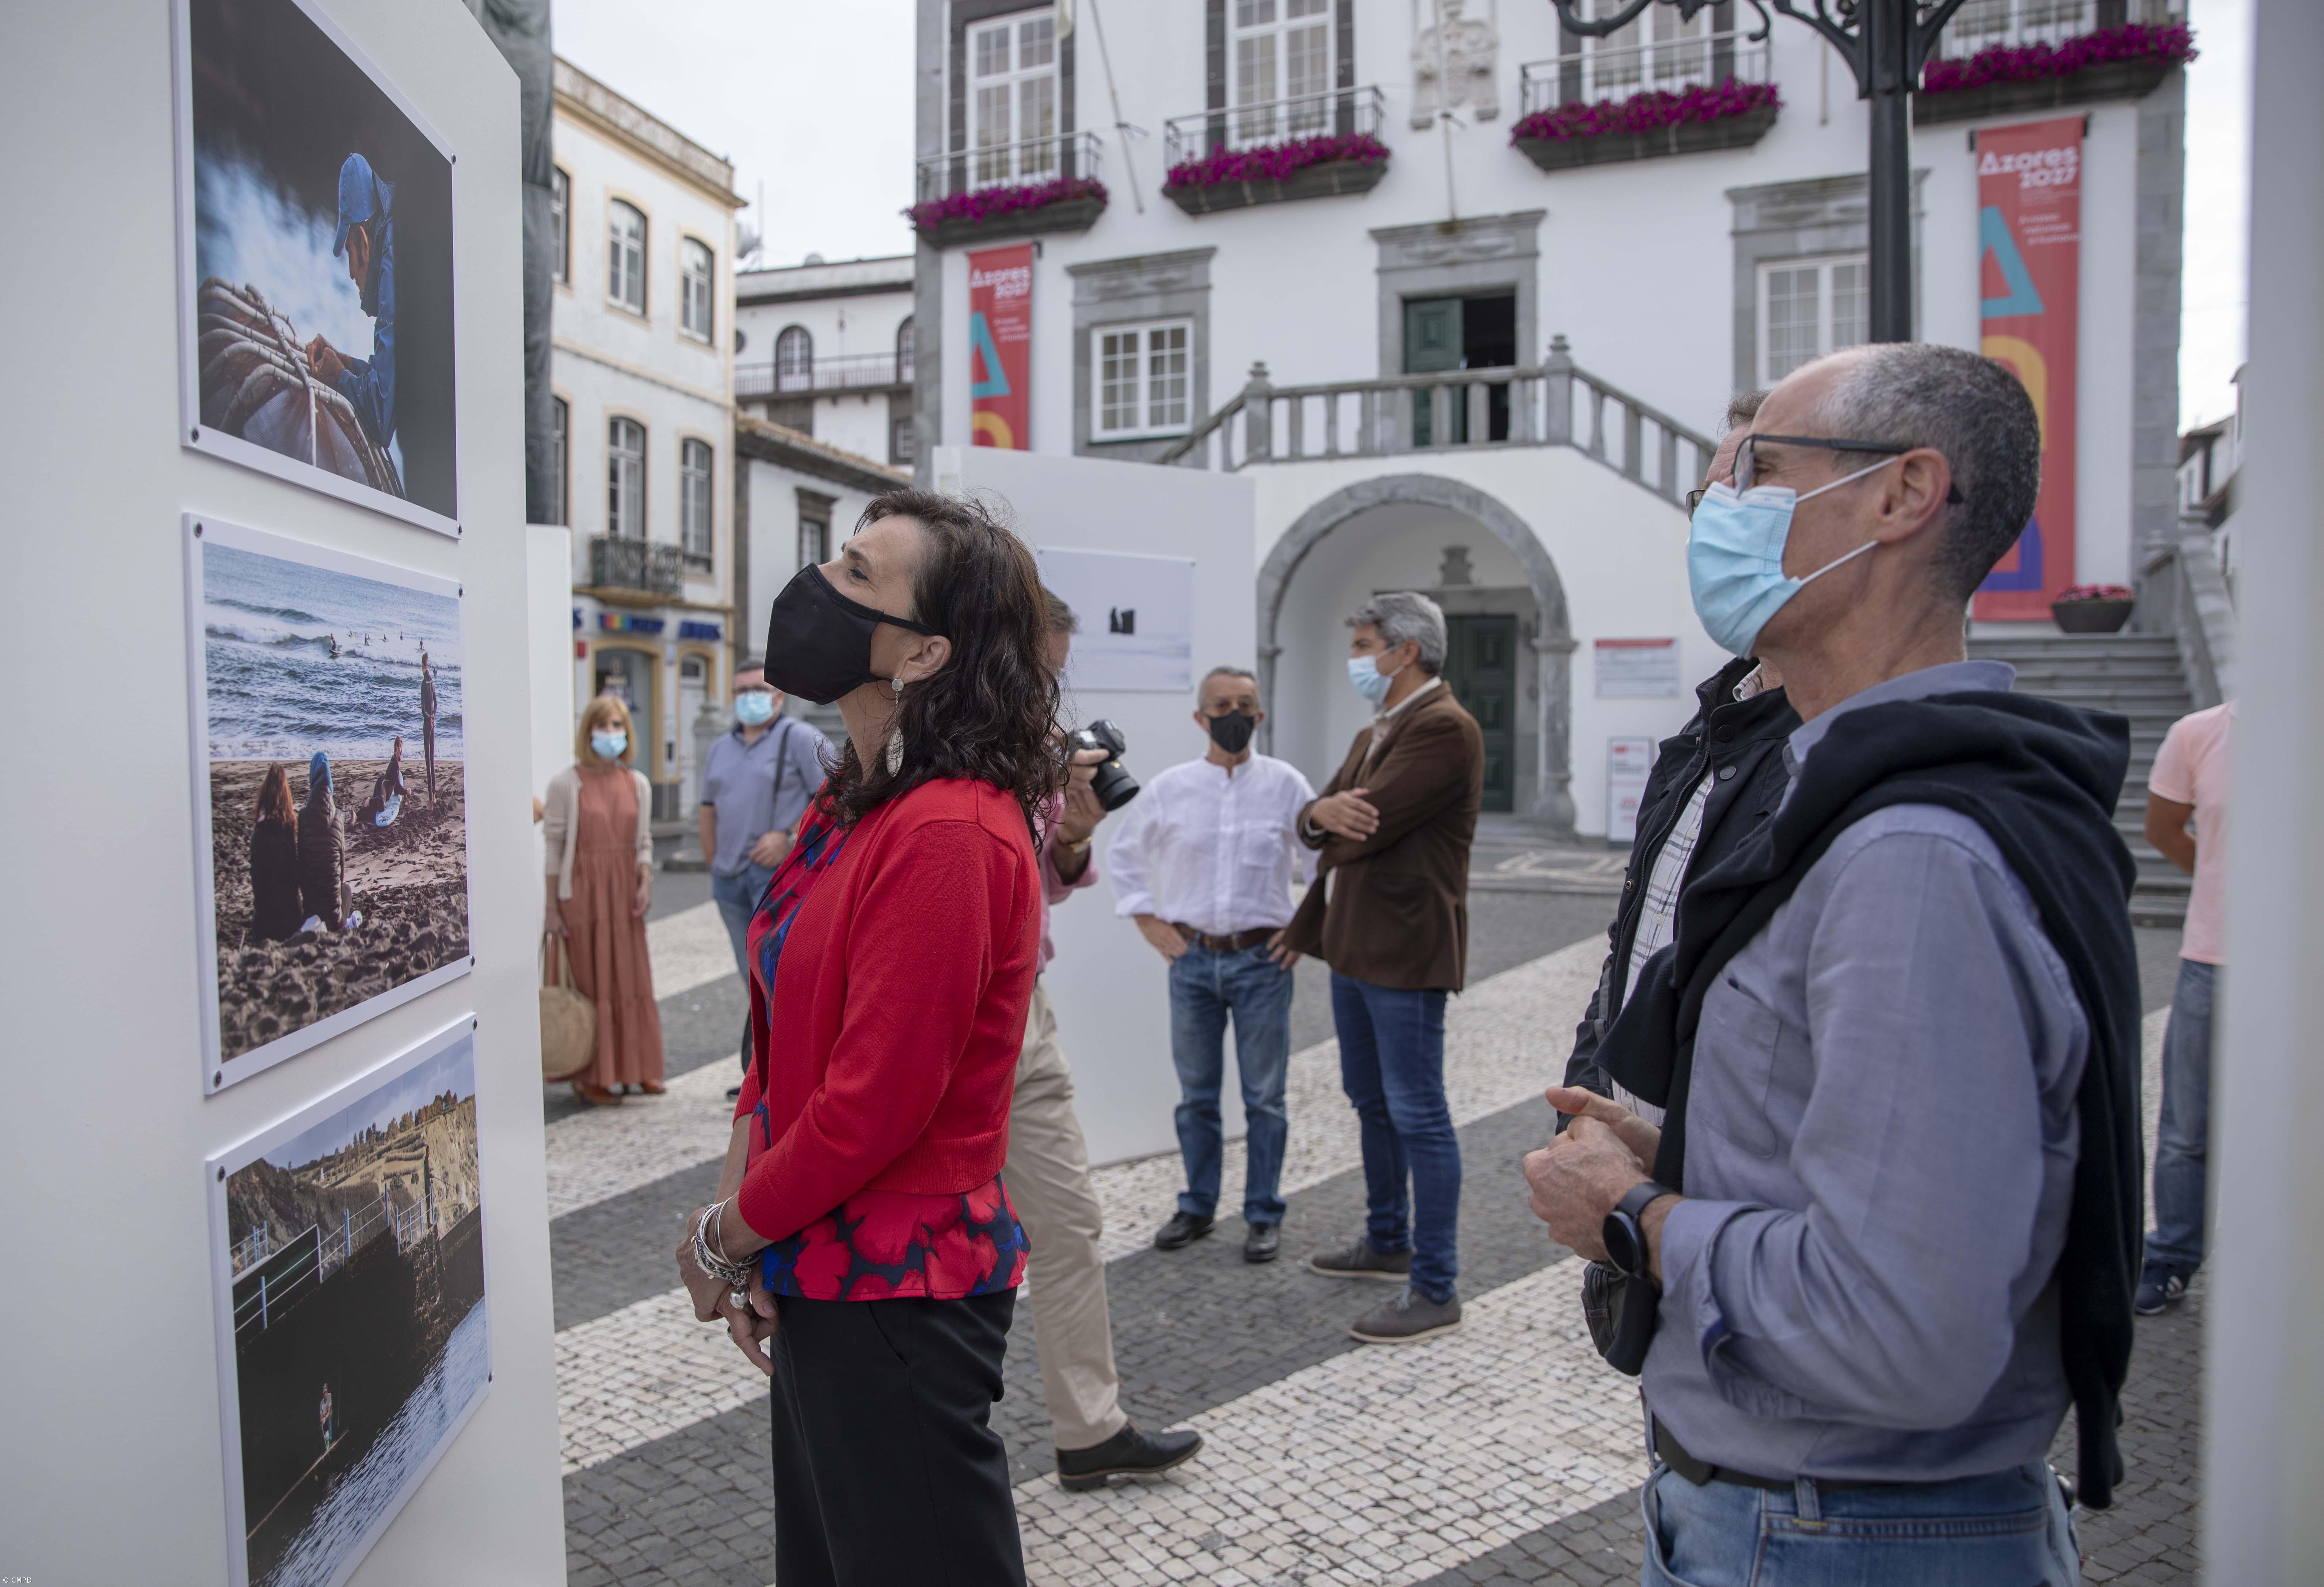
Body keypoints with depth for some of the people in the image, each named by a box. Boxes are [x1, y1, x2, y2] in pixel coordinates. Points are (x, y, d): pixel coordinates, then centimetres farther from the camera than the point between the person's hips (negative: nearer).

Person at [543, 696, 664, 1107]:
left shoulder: (637, 783, 8)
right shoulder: (567, 783, -6)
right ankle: (591, 1077, 8)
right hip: (582, 891, -4)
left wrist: (645, 883, -3)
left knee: (633, 979, 7)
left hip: (624, 892, 4)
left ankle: (637, 1068, 19)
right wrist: (551, 906, -6)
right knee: (589, 982, -1)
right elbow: (554, 845, -5)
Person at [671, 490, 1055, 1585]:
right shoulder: (854, 806, 8)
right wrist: (732, 1218, 2)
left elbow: (874, 1103, -24)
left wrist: (723, 1243, -9)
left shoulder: (949, 833, -23)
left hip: (898, 1290, -9)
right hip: (824, 1276, 9)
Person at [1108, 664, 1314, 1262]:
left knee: (1264, 1097, 6)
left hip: (1263, 960, -1)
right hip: (1192, 959, 2)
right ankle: (1197, 1207, 26)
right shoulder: (1170, 788, 1)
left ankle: (1263, 1214, 19)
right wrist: (1147, 920, 8)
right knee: (1196, 1095, 12)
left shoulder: (1286, 784, -2)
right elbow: (1125, 852, 14)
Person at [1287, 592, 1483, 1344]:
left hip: (1404, 950, -10)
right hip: (1354, 944, 10)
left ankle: (1435, 1289, 6)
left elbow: (1368, 827, -23)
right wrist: (1324, 813, -14)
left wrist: (1336, 819, 0)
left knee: (1417, 1115, -3)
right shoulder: (1374, 733, 16)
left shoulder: (1444, 729, -16)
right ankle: (1388, 1242, 37)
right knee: (1371, 1102, 20)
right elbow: (1318, 822, 10)